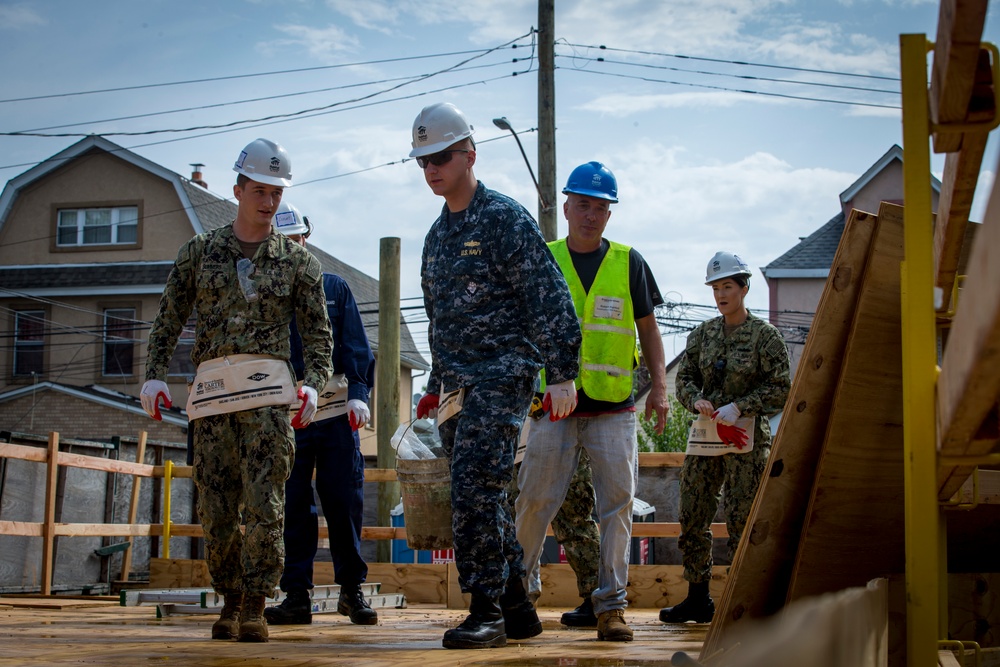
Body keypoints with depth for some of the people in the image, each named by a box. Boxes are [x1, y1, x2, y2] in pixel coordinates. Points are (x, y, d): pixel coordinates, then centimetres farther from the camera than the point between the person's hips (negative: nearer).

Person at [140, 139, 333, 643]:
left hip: (268, 391, -1)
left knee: (264, 502, -11)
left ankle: (254, 606, -4)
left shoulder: (297, 260, 9)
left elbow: (318, 333, 8)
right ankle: (230, 600, 17)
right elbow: (168, 320, 13)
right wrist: (154, 375, 1)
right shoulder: (199, 251, 12)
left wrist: (313, 384, -8)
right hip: (211, 389, 2)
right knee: (216, 509, 2)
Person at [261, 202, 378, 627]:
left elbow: (355, 346, 9)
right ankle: (296, 595, 7)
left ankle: (352, 589, 12)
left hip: (335, 411, 0)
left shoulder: (334, 288, 13)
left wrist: (358, 394, -4)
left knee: (345, 502, 1)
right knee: (292, 507, 0)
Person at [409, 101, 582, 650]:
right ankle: (517, 609, 17)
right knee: (481, 501, 8)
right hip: (457, 387, 8)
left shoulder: (504, 218, -6)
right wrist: (437, 386, 24)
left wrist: (562, 374, -15)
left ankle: (487, 612, -11)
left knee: (476, 492, -16)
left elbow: (549, 300, -11)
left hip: (501, 378, -8)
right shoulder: (438, 234, 19)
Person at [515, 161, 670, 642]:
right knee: (535, 501, -1)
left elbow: (648, 330, 11)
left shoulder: (628, 263, 8)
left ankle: (611, 605, 5)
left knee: (618, 504, -3)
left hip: (614, 408, 1)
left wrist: (659, 387, 0)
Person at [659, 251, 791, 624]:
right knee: (692, 519, 5)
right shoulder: (702, 334, 11)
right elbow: (685, 377, 15)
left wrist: (739, 406, -15)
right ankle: (698, 599, 16)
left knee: (741, 521, -7)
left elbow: (781, 389, -6)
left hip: (747, 438, -5)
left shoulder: (764, 335, -3)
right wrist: (696, 400, -7)